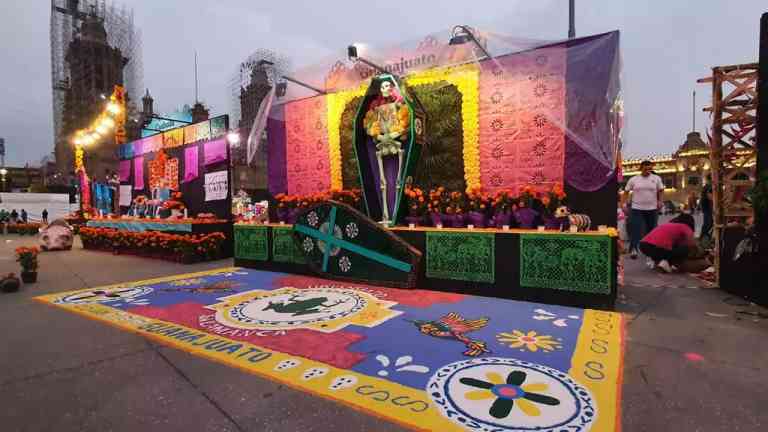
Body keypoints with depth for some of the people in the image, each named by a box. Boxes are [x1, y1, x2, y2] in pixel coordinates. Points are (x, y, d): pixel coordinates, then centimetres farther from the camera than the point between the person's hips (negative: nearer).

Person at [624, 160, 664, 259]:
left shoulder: (656, 178, 3)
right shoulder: (633, 179, 0)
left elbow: (660, 191, 9)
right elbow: (626, 191, 4)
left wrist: (659, 201, -2)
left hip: (652, 208, 2)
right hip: (637, 208, -2)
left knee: (651, 229, 12)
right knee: (635, 229, -6)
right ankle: (633, 249, -5)